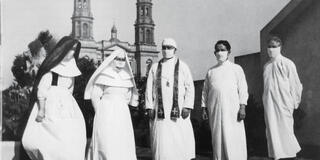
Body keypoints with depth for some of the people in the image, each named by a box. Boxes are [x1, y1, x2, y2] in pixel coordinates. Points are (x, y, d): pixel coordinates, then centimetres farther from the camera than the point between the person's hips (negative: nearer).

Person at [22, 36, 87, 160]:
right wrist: (41, 109, -14)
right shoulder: (52, 65, -9)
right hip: (51, 106, -6)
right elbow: (42, 88, -11)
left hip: (66, 106, 6)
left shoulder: (71, 66, 11)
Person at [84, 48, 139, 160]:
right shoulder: (104, 74, -4)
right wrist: (100, 114, -4)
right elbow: (95, 96, -4)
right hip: (106, 116, -5)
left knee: (125, 146, 3)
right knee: (106, 146, -7)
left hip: (123, 115, 5)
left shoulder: (127, 76, 10)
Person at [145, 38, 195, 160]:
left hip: (178, 108, -1)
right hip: (160, 111, 1)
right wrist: (149, 107, 1)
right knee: (161, 140, -2)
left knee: (181, 139, -3)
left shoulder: (182, 66, 7)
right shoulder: (155, 67, 13)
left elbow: (190, 87, 2)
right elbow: (149, 88, 11)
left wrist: (187, 107, -7)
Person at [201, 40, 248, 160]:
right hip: (214, 110, 3)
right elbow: (205, 91, 16)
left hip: (232, 110, -2)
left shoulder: (236, 68, 8)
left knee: (233, 138, -6)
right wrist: (204, 108, 8)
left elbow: (242, 88, 2)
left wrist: (242, 107, -8)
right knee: (217, 138, 2)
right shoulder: (211, 71, 16)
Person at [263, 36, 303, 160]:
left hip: (283, 104, -5)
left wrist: (294, 103, -2)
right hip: (269, 105, 5)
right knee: (272, 132, 5)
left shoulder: (288, 64, -4)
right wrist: (265, 100, 13)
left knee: (285, 131, -2)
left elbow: (295, 85, -3)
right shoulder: (266, 66, 12)